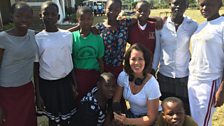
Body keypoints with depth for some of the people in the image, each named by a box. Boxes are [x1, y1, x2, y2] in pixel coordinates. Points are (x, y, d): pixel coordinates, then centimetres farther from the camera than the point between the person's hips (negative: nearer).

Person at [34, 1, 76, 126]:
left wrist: (75, 84, 8)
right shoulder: (37, 39, -7)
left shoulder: (68, 35, -4)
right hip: (46, 83, -1)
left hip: (65, 81, 1)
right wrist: (38, 94, -2)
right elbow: (36, 67, -2)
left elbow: (70, 60, 5)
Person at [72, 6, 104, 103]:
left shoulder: (97, 38, -2)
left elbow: (100, 60, 5)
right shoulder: (72, 37, -6)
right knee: (79, 100, 7)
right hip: (78, 75, -1)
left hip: (94, 74, 1)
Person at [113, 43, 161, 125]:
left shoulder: (152, 84, -23)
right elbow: (115, 101, -1)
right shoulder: (123, 76, -13)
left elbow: (151, 118, -16)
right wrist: (117, 117, -20)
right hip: (131, 114, 4)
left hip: (147, 119, -3)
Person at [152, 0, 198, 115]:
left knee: (185, 111, 9)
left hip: (184, 76, 0)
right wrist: (153, 71, 4)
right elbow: (157, 49, 3)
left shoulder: (193, 25, -3)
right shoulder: (162, 25, -2)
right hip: (164, 75, 1)